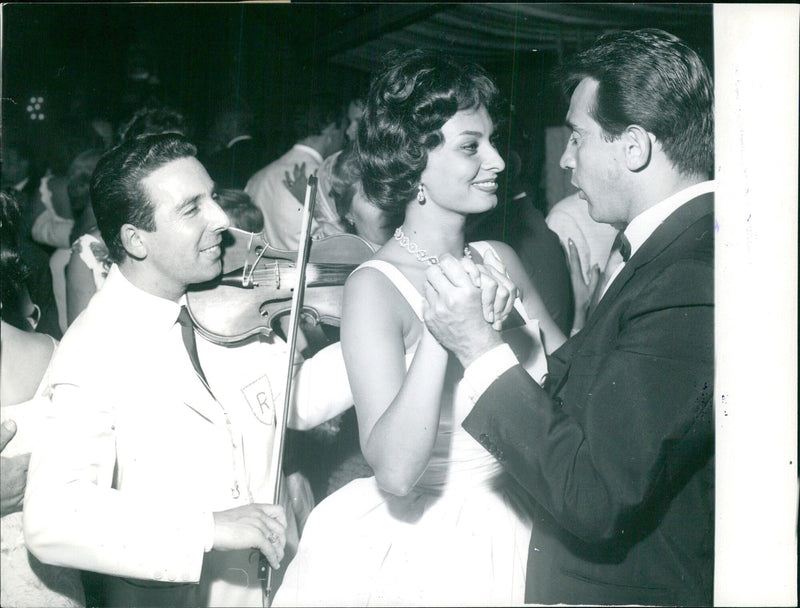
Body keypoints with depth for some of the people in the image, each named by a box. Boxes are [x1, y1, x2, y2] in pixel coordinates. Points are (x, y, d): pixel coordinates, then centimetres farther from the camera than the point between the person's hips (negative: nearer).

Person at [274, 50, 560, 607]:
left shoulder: (501, 261, 0)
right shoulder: (374, 287, -17)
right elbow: (395, 473, -26)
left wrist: (506, 317, -12)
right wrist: (441, 328, -31)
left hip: (519, 534, 5)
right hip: (422, 551, -5)